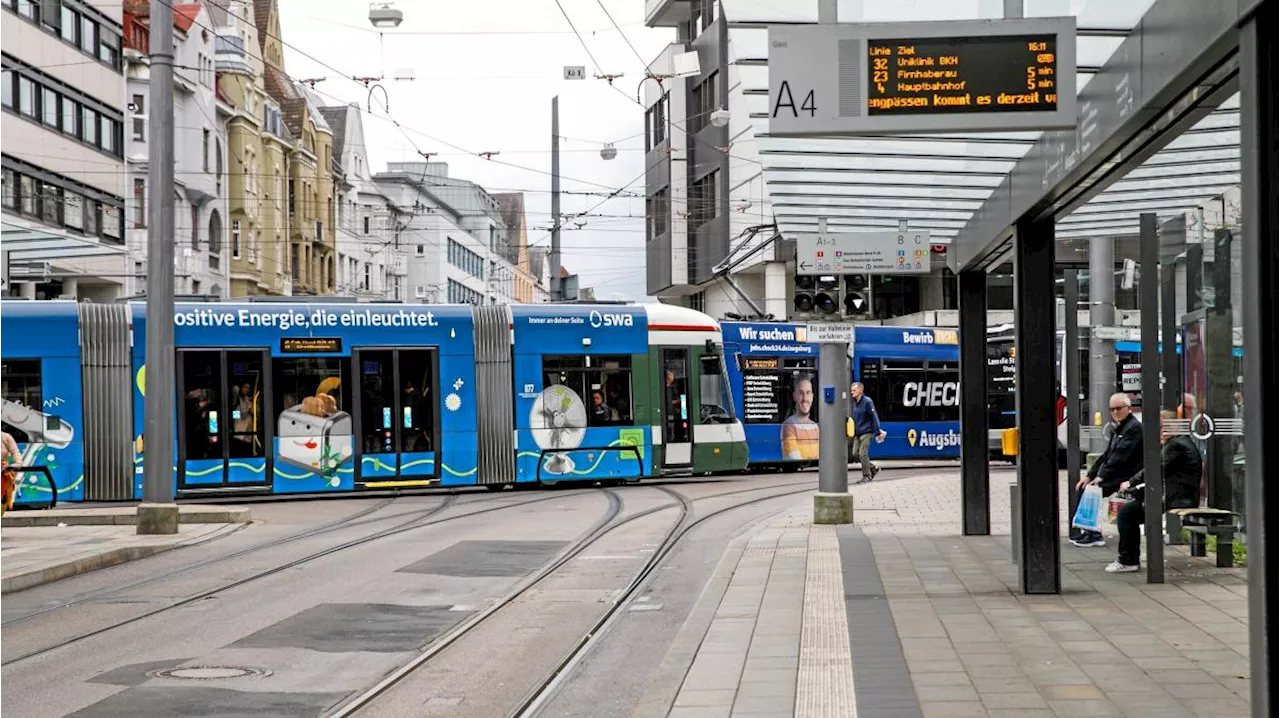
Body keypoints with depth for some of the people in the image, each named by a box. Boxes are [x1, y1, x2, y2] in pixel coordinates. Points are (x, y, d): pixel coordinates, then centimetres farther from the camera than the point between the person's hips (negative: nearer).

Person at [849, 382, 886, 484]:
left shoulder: (867, 402, -12)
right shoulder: (854, 403, 10)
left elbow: (874, 418, -11)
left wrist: (878, 432, -13)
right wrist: (853, 431, 20)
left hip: (866, 432, -8)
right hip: (857, 433, 8)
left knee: (863, 453, -9)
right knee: (855, 453, 4)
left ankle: (867, 476, 3)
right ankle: (874, 468, 20)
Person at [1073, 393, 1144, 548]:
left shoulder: (1134, 427, -13)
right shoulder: (1119, 428, 19)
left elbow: (1120, 457, -21)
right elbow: (1106, 455, 19)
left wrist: (1101, 476, -22)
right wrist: (1089, 476, 10)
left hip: (1127, 477, -10)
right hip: (1116, 476, 10)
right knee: (1083, 487, 5)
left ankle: (1094, 535, -12)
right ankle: (1087, 531, 8)